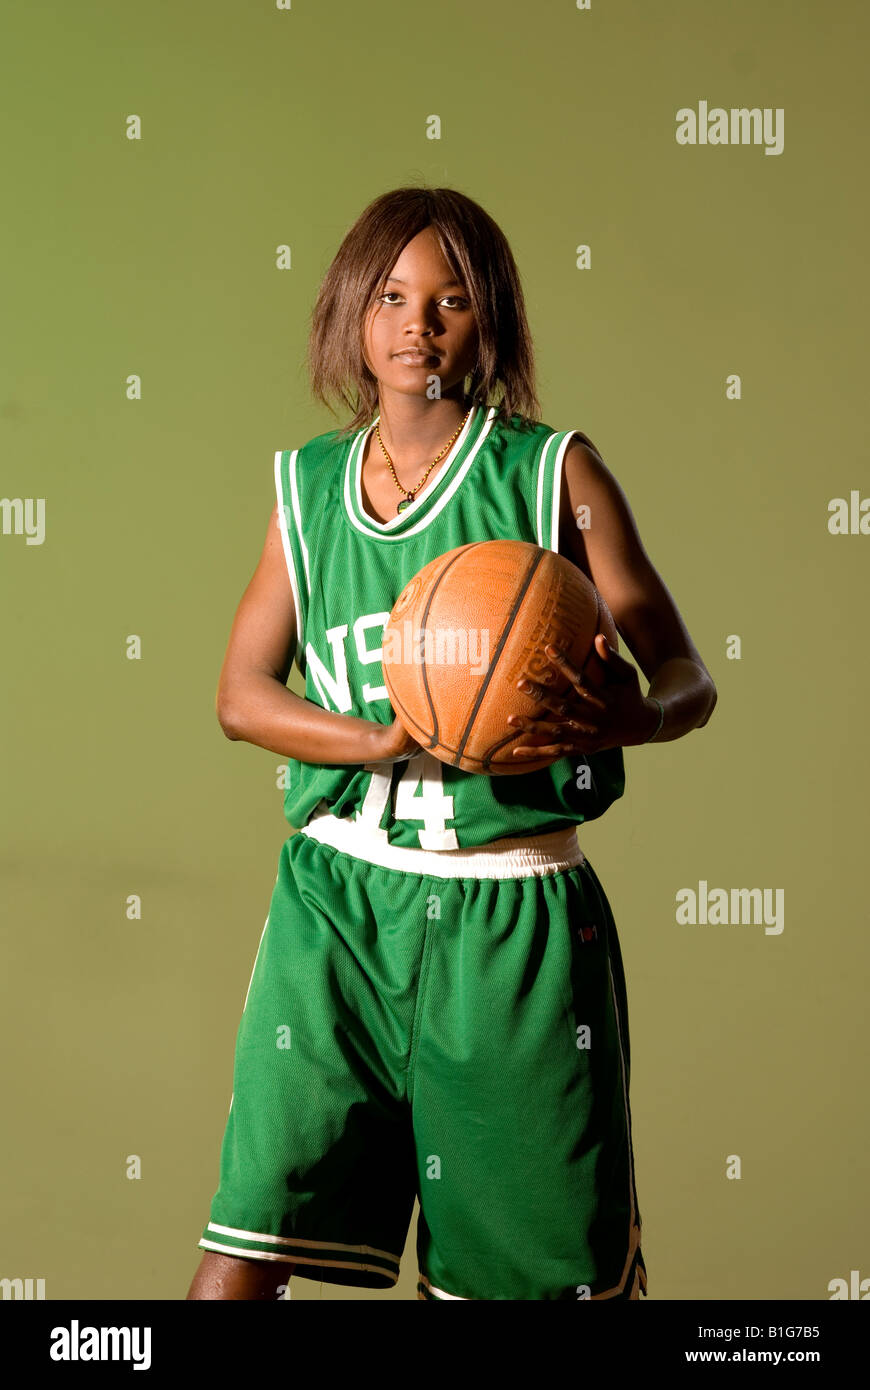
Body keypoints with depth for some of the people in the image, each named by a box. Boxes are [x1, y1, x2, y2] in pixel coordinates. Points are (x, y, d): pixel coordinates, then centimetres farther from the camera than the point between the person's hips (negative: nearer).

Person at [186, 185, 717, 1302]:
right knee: (242, 1251, -2)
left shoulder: (556, 473, -1)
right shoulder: (308, 483, 8)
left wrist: (631, 717, -26)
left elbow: (687, 677, -1)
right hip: (338, 897, 2)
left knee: (562, 1271, 7)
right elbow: (241, 695, 6)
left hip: (513, 915, -2)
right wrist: (386, 742, -14)